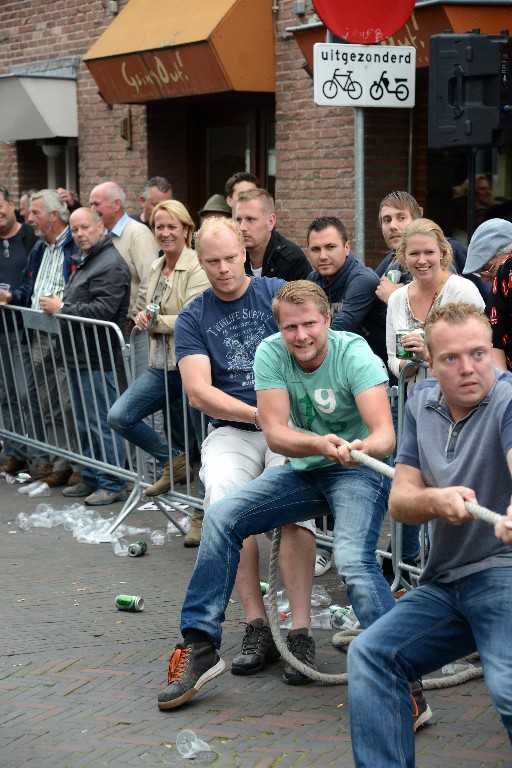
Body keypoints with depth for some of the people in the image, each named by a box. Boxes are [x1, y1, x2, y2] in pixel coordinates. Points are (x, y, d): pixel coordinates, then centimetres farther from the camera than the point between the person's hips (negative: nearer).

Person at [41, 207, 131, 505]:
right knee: (86, 423, 16)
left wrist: (62, 309, -16)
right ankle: (91, 479, 26)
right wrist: (56, 306, 9)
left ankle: (113, 484, 1)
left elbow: (103, 310, -23)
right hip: (79, 357, 11)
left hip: (97, 359, -11)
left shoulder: (110, 265, -14)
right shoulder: (85, 262, 20)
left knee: (102, 423, -6)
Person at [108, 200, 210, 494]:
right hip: (160, 365, 8)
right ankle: (174, 460, 6)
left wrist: (156, 321, -12)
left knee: (183, 435, 3)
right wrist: (144, 319, 1)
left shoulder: (196, 268, -13)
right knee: (119, 417, -4)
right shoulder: (156, 268, 13)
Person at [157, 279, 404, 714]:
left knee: (353, 559, -31)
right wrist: (321, 444, -37)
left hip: (359, 471, -5)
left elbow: (385, 435, -30)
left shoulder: (355, 355, -20)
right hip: (303, 467, 5)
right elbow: (275, 433, -16)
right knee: (221, 519, -10)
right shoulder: (271, 353, -9)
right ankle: (200, 646, -1)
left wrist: (362, 447, -54)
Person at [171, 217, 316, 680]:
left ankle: (301, 631, -27)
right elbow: (199, 391, -1)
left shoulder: (279, 293, 6)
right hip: (232, 430, 1)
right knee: (223, 495, -31)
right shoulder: (193, 318, 10)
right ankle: (257, 628, -22)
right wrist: (258, 414, -14)